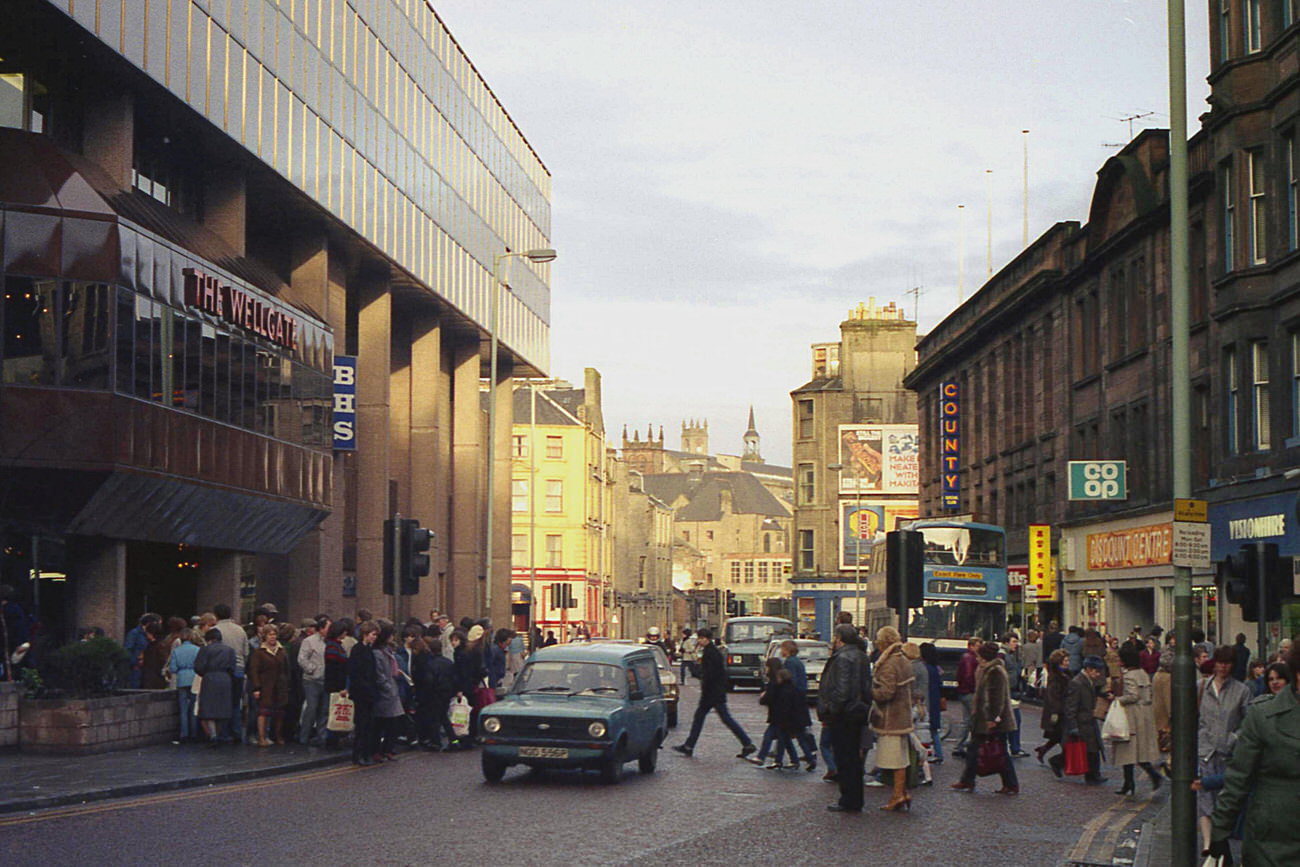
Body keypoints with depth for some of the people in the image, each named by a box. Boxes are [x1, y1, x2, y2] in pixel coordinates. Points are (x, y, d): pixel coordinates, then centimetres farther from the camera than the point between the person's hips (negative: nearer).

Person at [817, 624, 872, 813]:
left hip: (843, 717, -10)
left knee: (844, 760, -4)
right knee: (854, 759, 15)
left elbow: (841, 690, -24)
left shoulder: (842, 658, -17)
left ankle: (848, 802, -1)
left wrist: (829, 712, -18)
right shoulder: (861, 657, 13)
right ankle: (855, 801, 21)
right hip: (857, 714, 10)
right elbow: (866, 688, 17)